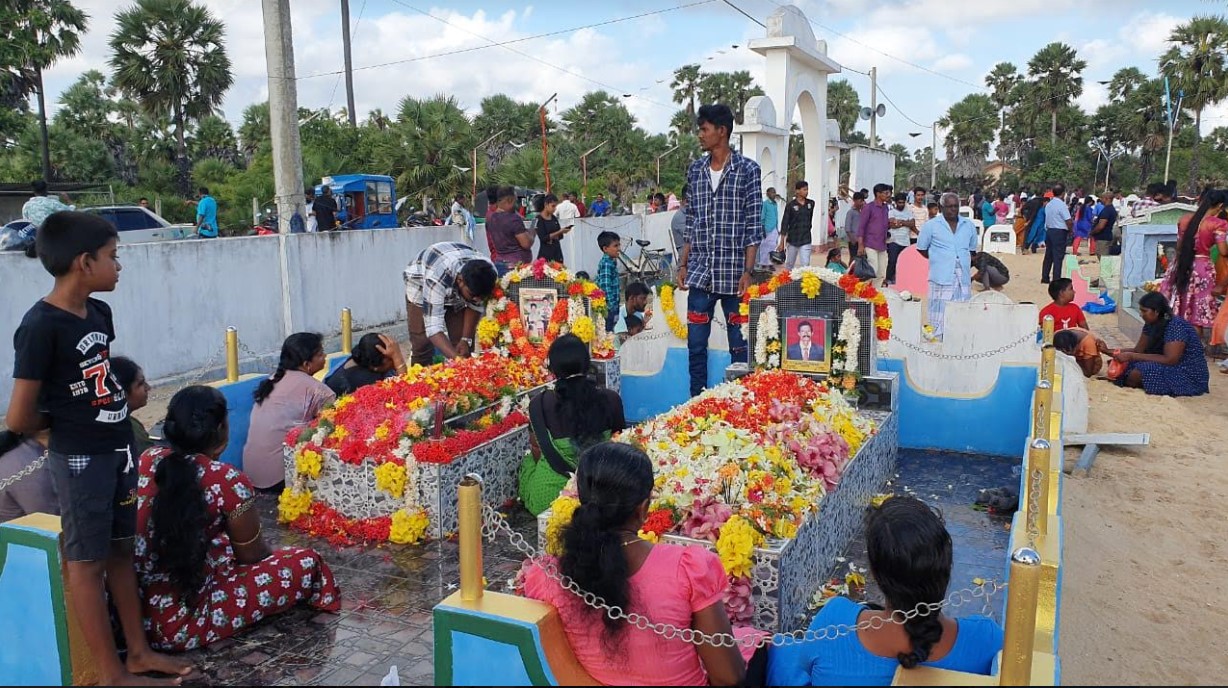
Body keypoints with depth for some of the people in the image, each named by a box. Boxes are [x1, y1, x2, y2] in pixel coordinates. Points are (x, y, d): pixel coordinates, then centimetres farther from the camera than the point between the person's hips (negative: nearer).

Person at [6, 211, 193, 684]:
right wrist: (65, 424, 1)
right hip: (80, 460, -7)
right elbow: (20, 420, -18)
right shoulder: (41, 326, -20)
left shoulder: (99, 313, 4)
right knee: (87, 562, 5)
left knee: (120, 551, 16)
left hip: (117, 450, 7)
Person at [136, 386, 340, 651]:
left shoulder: (146, 460, 1)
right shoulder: (227, 481, -15)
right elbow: (252, 555, 1)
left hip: (132, 614, 7)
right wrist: (276, 553, 20)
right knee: (306, 562, -1)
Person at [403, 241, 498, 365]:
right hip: (421, 288, -3)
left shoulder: (489, 274, -30)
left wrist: (466, 340, -19)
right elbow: (433, 326, -45)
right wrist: (456, 358, -56)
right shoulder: (437, 277, -44)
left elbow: (476, 306, -12)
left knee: (465, 348, -8)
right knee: (422, 344, -12)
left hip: (457, 291, 3)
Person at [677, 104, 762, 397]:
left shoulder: (748, 169, -3)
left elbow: (754, 226, -6)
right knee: (696, 345, 8)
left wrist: (748, 272, -11)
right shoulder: (695, 170, 11)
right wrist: (683, 265, 11)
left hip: (733, 273, -4)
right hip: (700, 273, 4)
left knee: (740, 346, 5)